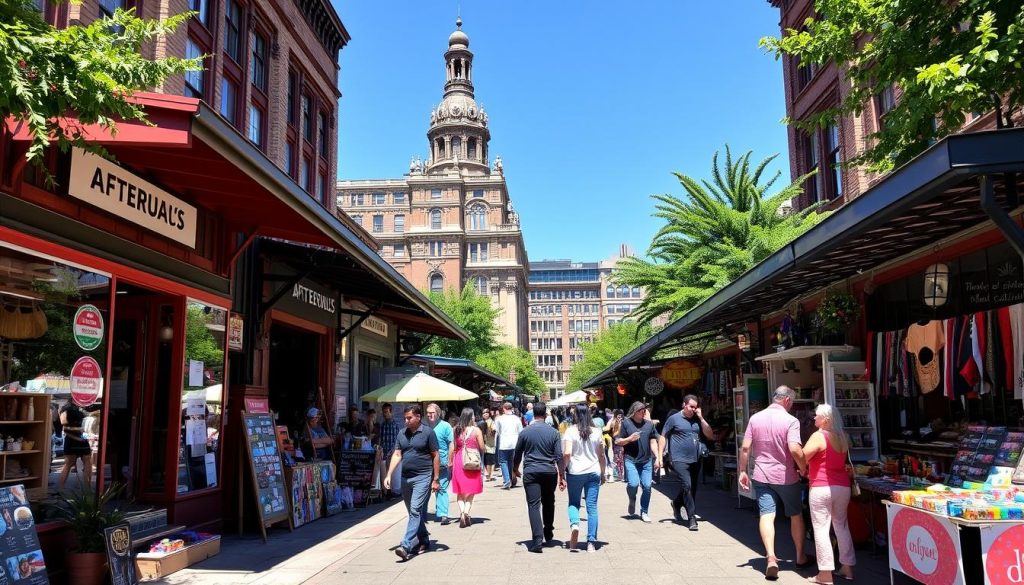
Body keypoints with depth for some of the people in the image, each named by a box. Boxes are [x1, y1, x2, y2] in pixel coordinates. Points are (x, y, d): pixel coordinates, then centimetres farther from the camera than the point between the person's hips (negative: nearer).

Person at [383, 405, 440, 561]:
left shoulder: (428, 432, -5)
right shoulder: (402, 434, 10)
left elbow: (436, 457, -3)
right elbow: (396, 455, 8)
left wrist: (435, 480, -6)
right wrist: (389, 475, -4)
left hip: (423, 477, -6)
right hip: (406, 478, 6)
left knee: (416, 511, -13)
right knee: (414, 512, 14)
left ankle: (406, 546, -18)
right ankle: (424, 542, 27)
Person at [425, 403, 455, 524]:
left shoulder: (445, 426, -5)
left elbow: (451, 445, -7)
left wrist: (450, 462, -13)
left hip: (442, 464, -5)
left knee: (441, 489, -6)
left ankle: (442, 514, -7)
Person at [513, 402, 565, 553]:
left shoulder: (525, 432, -2)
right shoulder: (554, 432, -2)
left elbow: (518, 454, 7)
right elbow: (559, 456, -5)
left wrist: (515, 470, 23)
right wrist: (562, 476, 0)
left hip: (531, 472, -2)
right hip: (549, 472, 2)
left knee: (534, 505, -3)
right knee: (548, 503, 19)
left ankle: (538, 541, -12)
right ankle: (548, 534, 33)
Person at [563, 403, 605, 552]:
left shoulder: (571, 431, -6)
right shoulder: (596, 431, 3)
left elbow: (567, 453, -14)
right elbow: (601, 455, 8)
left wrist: (563, 470, -2)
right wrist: (603, 473, 18)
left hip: (575, 472, -2)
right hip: (593, 472, 2)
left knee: (573, 503, 14)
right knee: (592, 506, 6)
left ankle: (574, 524, -15)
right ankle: (591, 542, 5)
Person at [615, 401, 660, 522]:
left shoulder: (649, 424, 9)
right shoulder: (626, 423, 0)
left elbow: (653, 442, 12)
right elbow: (618, 441, 3)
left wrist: (657, 458, 5)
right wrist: (630, 439, -15)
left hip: (646, 461, 3)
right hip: (631, 460, -3)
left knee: (647, 486, -1)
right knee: (633, 483, -17)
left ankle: (644, 512, 16)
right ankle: (632, 500, 17)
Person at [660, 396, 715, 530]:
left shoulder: (697, 420, 10)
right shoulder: (674, 419, -2)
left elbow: (710, 435, 5)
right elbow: (663, 437, 2)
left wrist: (701, 418, -2)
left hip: (695, 460, 5)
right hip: (680, 459, -5)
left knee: (692, 488, 13)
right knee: (687, 486, -15)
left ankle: (676, 504, 40)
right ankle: (691, 518, -7)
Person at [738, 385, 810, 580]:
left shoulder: (755, 418, 0)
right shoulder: (791, 421, -13)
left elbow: (745, 448, 0)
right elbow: (795, 449, -24)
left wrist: (743, 471, 8)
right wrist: (803, 469, -8)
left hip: (761, 476, 2)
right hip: (785, 476, -2)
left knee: (766, 515, -2)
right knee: (796, 515, 16)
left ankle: (771, 558, -18)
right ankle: (800, 556, 30)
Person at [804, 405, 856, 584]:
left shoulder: (818, 436, -11)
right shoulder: (843, 438, 11)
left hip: (821, 488, -7)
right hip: (843, 487, 7)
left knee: (821, 528, -2)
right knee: (841, 526, 17)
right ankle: (847, 568, 21)